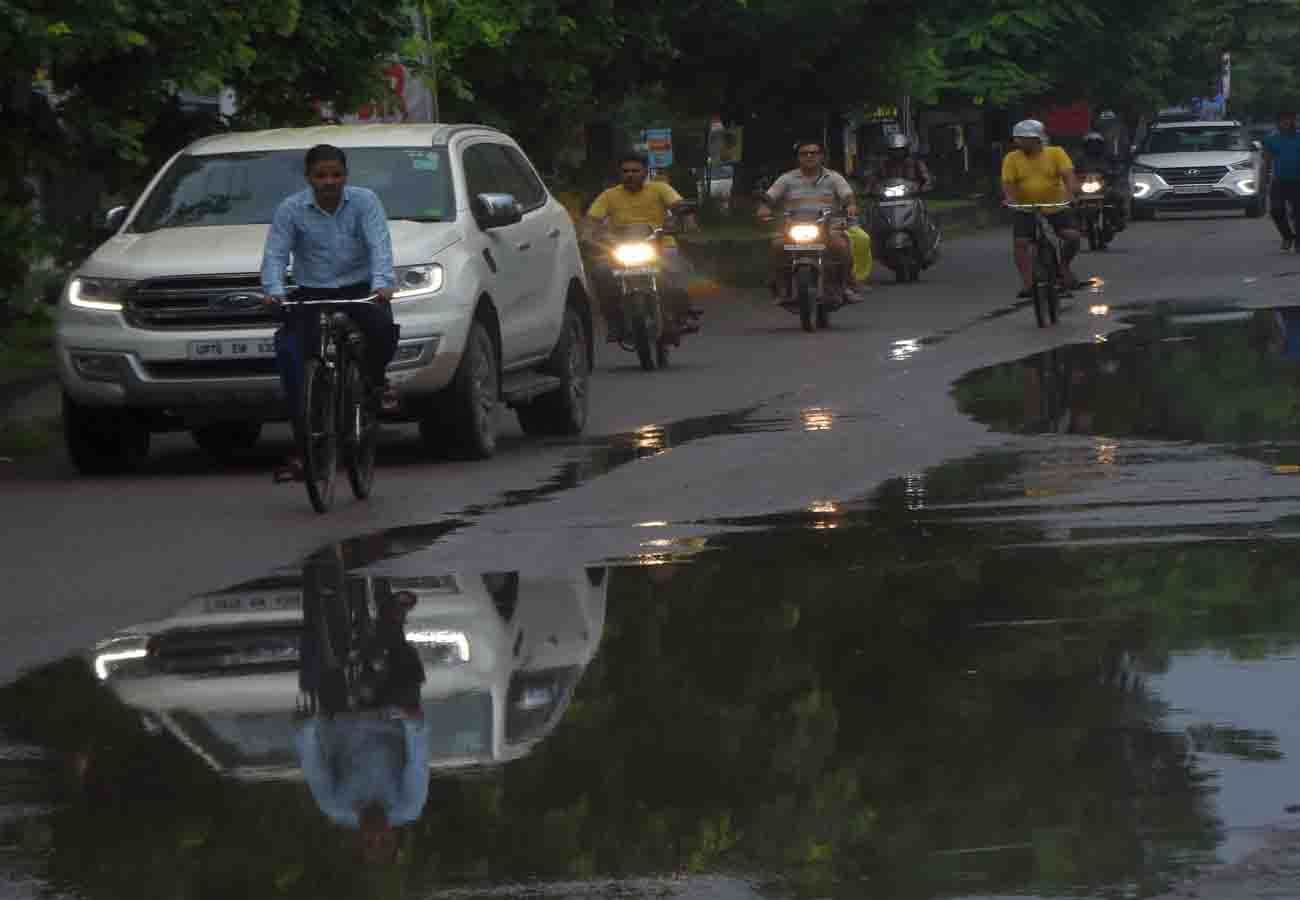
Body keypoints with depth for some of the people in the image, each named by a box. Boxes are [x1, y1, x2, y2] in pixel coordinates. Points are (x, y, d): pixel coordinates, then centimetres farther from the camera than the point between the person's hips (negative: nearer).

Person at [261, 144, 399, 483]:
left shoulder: (364, 201, -2)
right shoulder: (291, 210, -1)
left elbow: (379, 244, -14)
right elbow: (275, 254, -8)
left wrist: (381, 283, -32)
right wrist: (274, 290, -28)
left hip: (359, 289, -1)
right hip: (312, 293, 1)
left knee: (382, 327, -33)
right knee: (288, 350, -23)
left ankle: (374, 382, 4)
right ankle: (302, 447, -18)